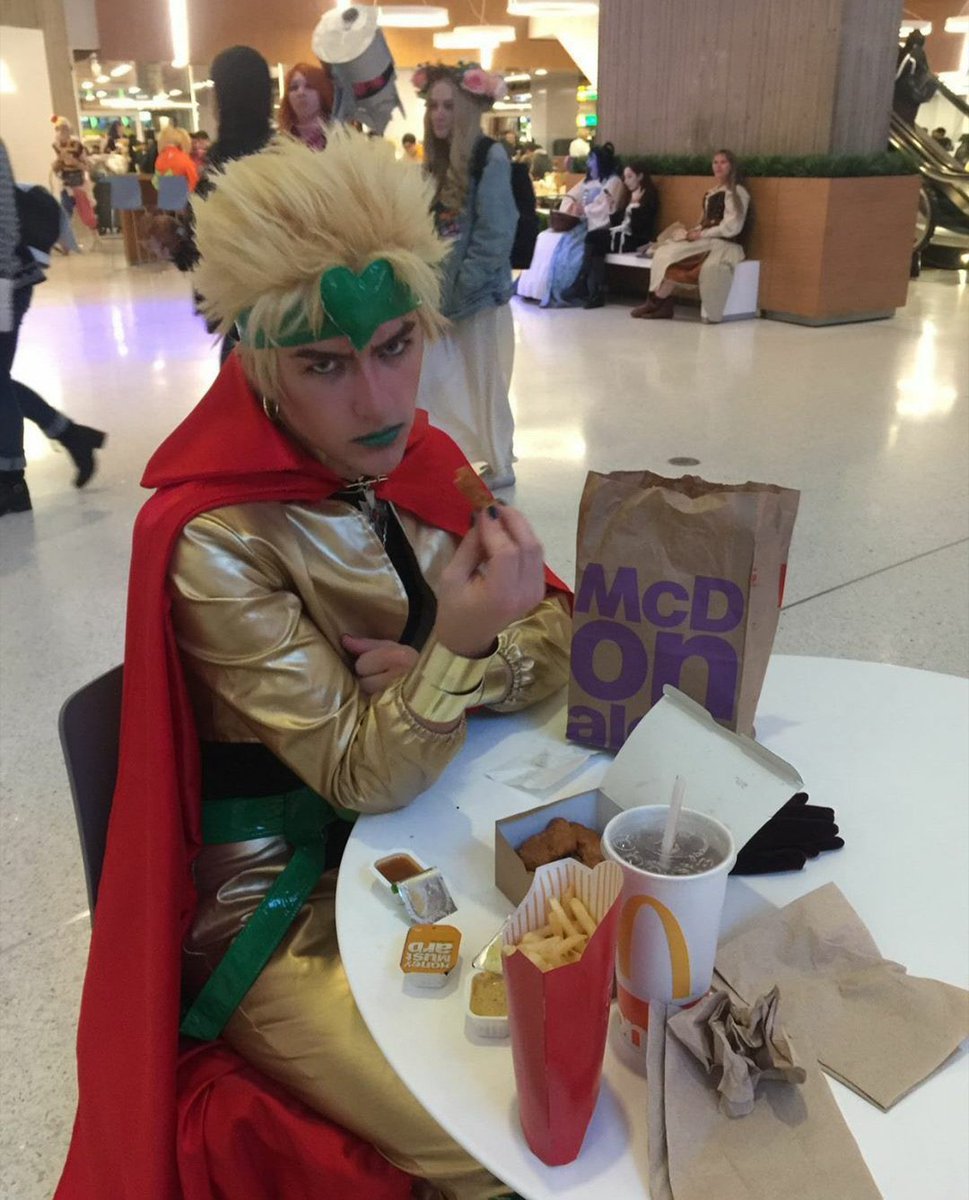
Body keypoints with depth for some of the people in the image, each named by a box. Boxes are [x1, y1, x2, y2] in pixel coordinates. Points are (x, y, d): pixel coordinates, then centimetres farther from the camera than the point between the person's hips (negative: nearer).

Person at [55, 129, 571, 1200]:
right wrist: (459, 649, -37)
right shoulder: (214, 539, -21)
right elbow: (363, 776, -20)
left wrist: (457, 665, -19)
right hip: (284, 917, -5)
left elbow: (561, 630, 1)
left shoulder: (422, 462, -3)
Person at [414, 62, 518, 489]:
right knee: (435, 378, 5)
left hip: (478, 291, -7)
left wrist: (460, 289, -16)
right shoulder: (437, 162, 12)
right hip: (440, 290, 7)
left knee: (483, 381, 3)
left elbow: (495, 236, -16)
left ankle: (497, 465, 19)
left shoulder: (491, 158, -10)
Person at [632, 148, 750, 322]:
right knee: (664, 252, -14)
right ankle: (660, 303, -23)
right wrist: (694, 232, -2)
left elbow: (731, 227, -13)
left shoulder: (737, 192, -4)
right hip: (707, 241, 8)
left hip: (723, 244, -8)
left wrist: (701, 234, -15)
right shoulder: (711, 193, 21)